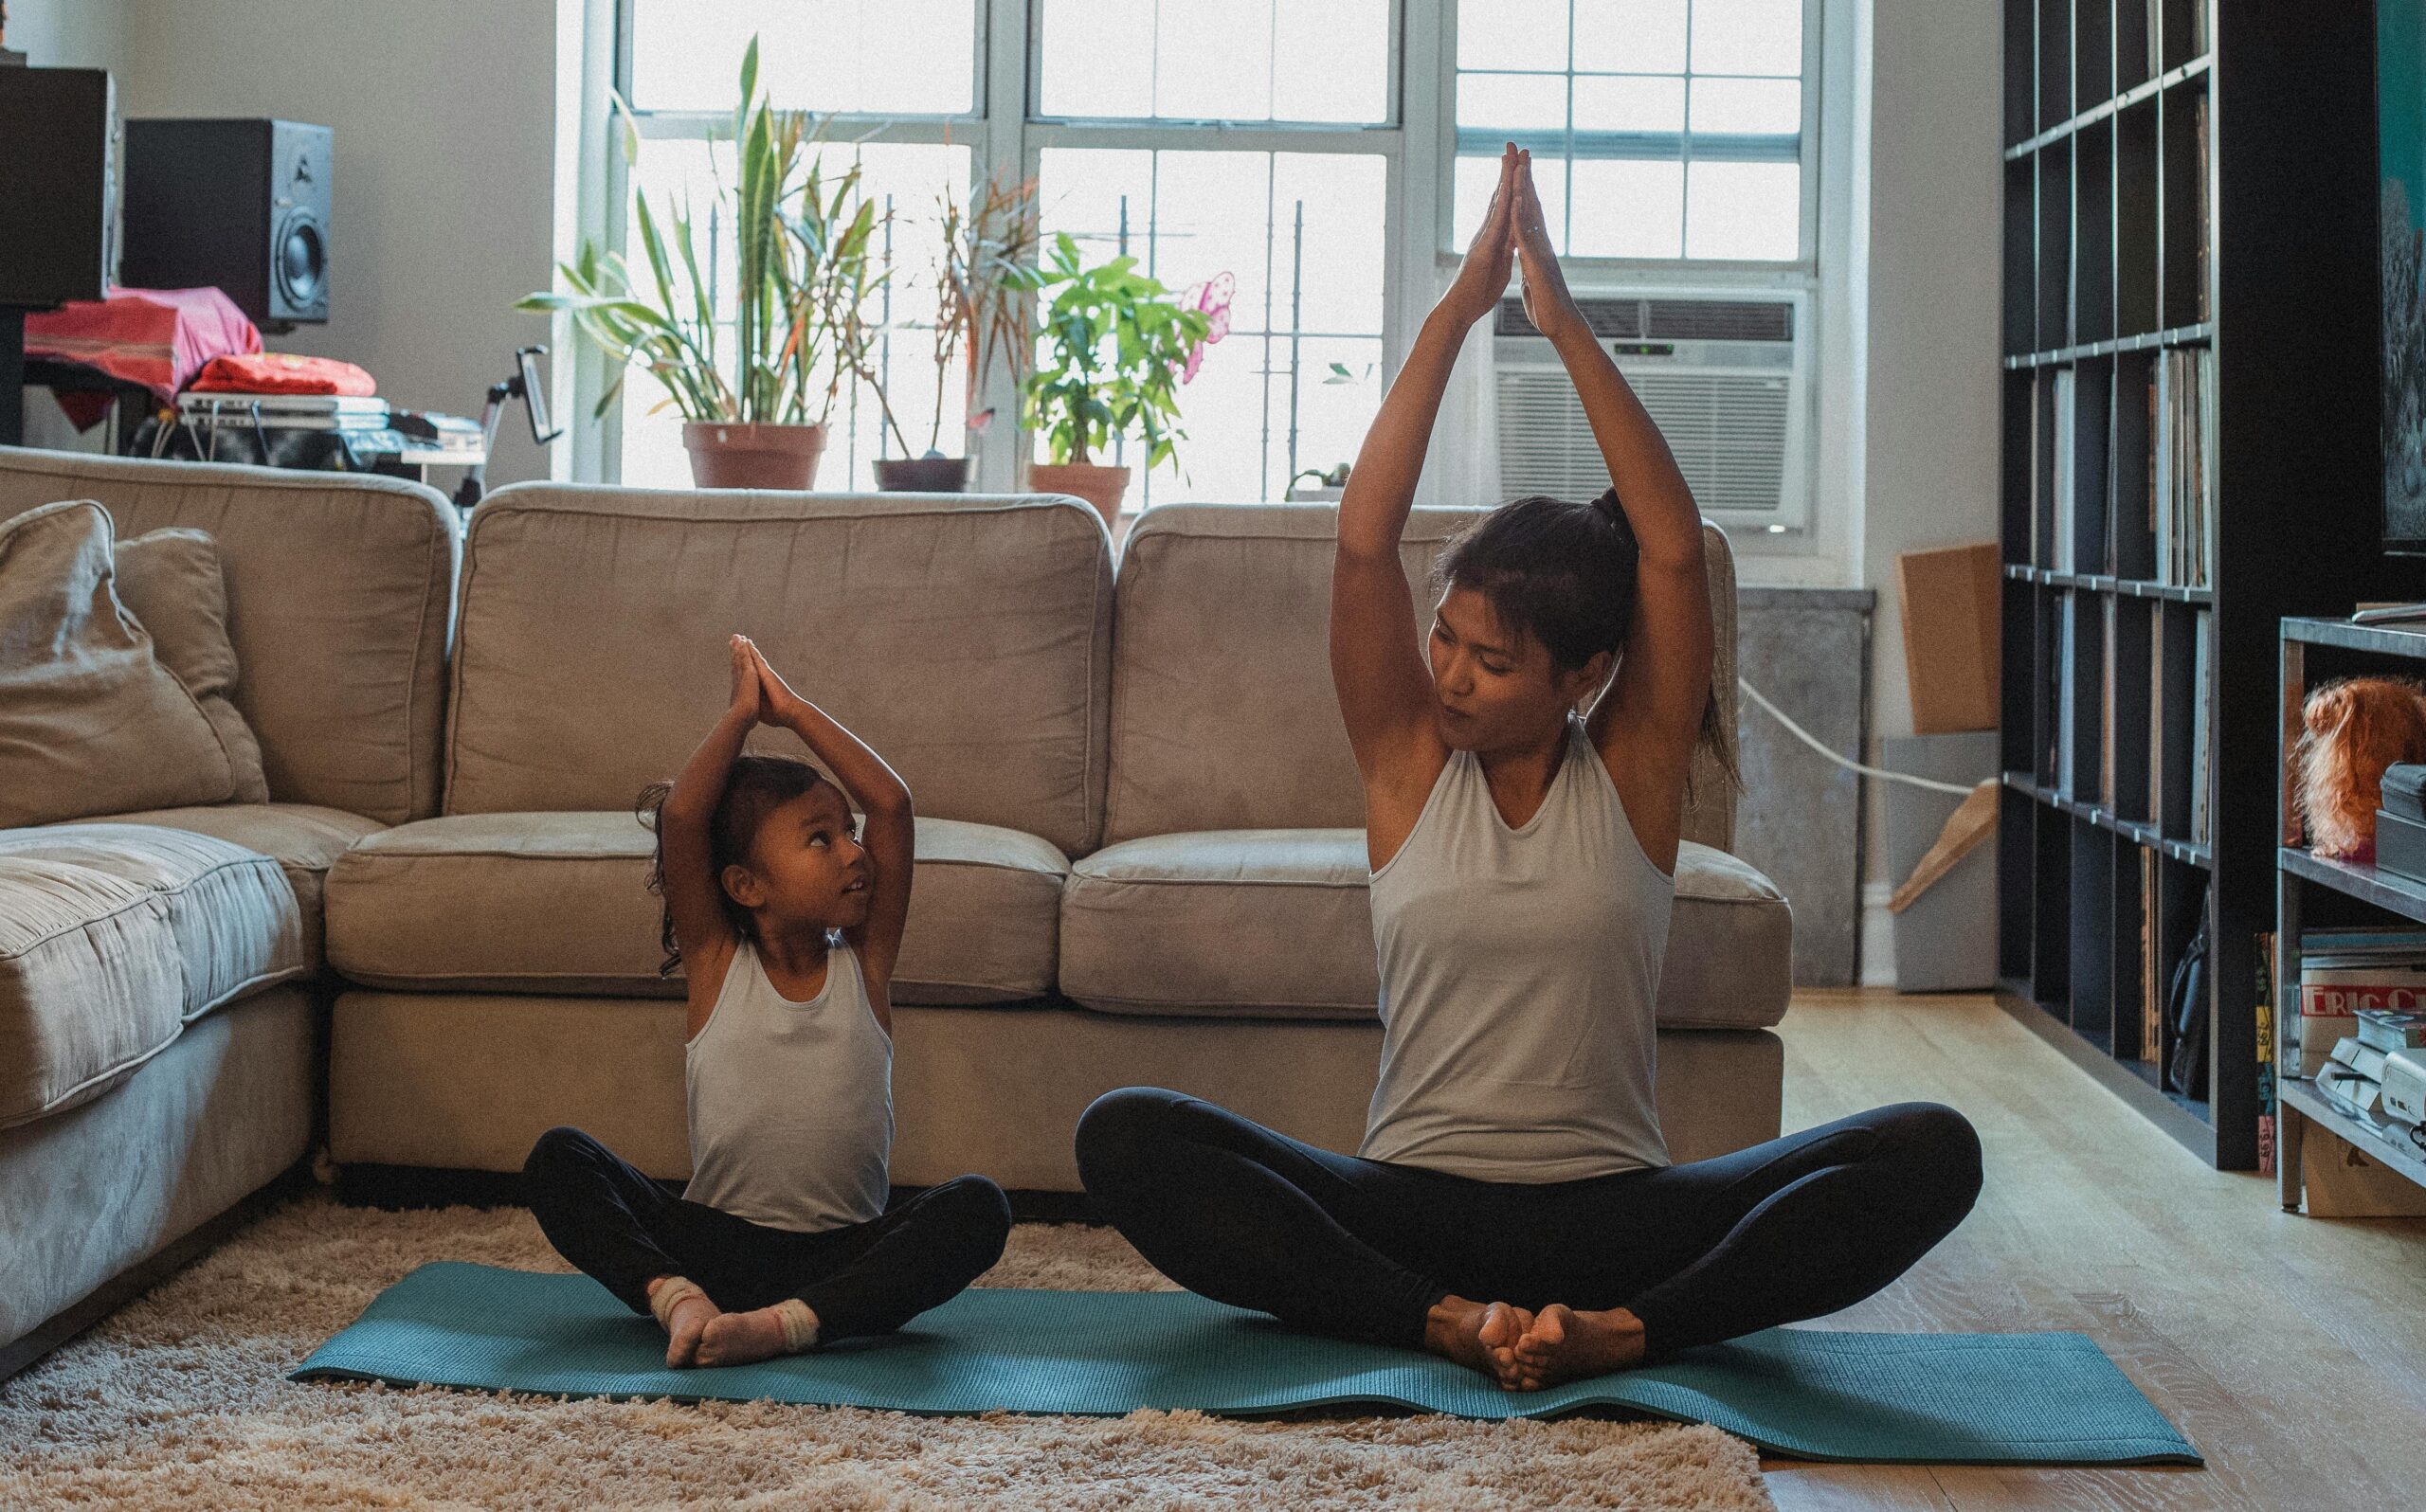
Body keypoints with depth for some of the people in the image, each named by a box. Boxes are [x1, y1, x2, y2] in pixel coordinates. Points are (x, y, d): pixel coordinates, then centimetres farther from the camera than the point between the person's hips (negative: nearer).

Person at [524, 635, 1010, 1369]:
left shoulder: (865, 963, 5)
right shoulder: (716, 963, 3)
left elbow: (891, 804, -4)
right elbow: (681, 816, -10)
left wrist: (792, 709, 0)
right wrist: (743, 711, -1)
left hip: (840, 1258, 0)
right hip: (713, 1243, 0)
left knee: (978, 1207, -28)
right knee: (557, 1159, -18)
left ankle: (785, 1324, -38)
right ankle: (680, 1301, -35)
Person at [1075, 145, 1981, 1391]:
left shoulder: (1634, 772, 3)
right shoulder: (1408, 760, 5)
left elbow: (1674, 549, -9)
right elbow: (1364, 540, -6)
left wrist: (1568, 325, -12)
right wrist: (1455, 314, -10)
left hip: (1611, 1212, -1)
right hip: (1412, 1203, 1)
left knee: (1931, 1152, -24)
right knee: (1125, 1137, -25)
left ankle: (1624, 1331, -29)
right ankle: (1442, 1323, -29)